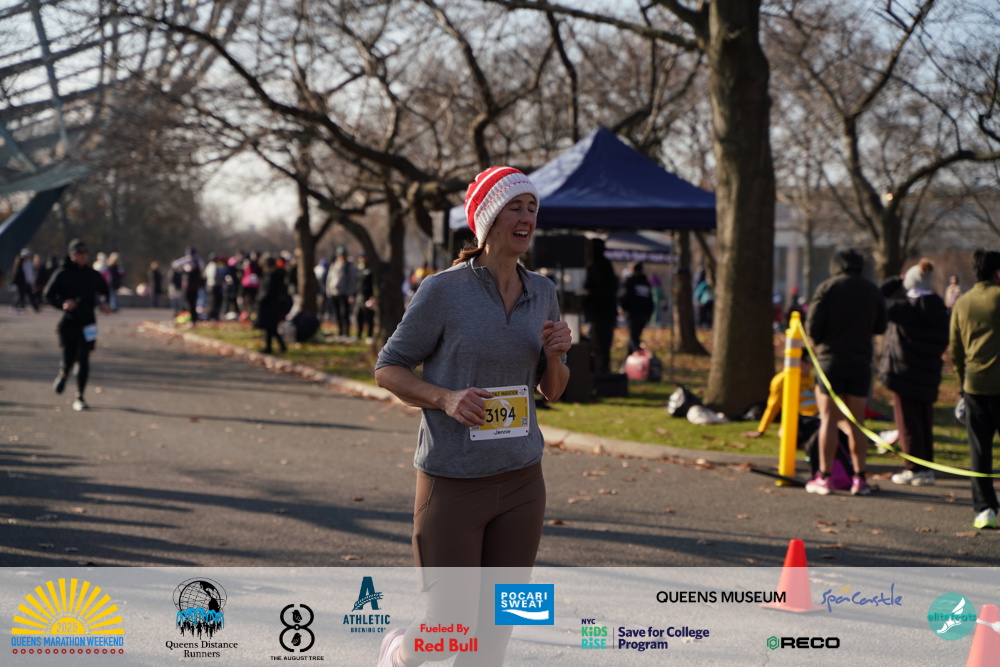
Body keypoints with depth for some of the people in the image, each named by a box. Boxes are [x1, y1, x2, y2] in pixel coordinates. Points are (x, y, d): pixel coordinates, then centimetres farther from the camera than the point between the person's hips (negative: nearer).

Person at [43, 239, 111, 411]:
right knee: (68, 358, 2)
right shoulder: (62, 275, -3)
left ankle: (79, 398, 0)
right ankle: (63, 374, 41)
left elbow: (105, 292, 20)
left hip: (87, 323, 1)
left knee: (83, 360, -7)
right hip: (68, 322, -1)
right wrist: (62, 304, -18)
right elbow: (48, 295, 0)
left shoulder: (93, 275, 5)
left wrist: (104, 303, 0)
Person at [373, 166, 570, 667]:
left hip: (520, 481, 5)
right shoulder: (443, 291, -11)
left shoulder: (542, 292, 6)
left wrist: (556, 354, -7)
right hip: (451, 481, -5)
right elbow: (388, 368, -4)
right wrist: (446, 398, -20)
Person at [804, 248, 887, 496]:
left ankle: (824, 477, -1)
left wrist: (817, 343, 10)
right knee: (855, 422, 7)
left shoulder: (828, 287, -5)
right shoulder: (872, 290, 6)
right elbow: (880, 326, 12)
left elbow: (813, 324, -9)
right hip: (861, 362, 3)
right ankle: (859, 478, 5)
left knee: (829, 419, 1)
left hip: (831, 360, -3)